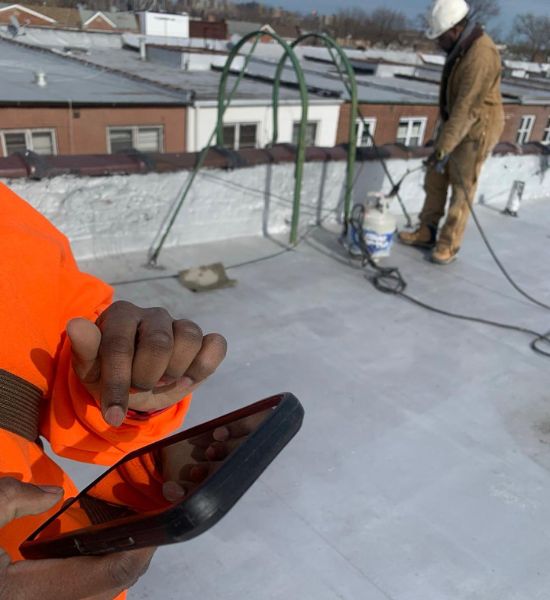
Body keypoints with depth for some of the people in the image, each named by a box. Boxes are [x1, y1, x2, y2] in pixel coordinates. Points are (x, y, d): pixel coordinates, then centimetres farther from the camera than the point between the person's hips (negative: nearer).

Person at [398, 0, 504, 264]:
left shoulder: (481, 56, -27)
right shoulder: (462, 46, 4)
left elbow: (466, 108, -30)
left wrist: (443, 147, -31)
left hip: (475, 130, -9)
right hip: (455, 123, 9)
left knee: (461, 190, -1)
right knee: (434, 179, 12)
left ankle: (449, 244, 10)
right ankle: (426, 232, 23)